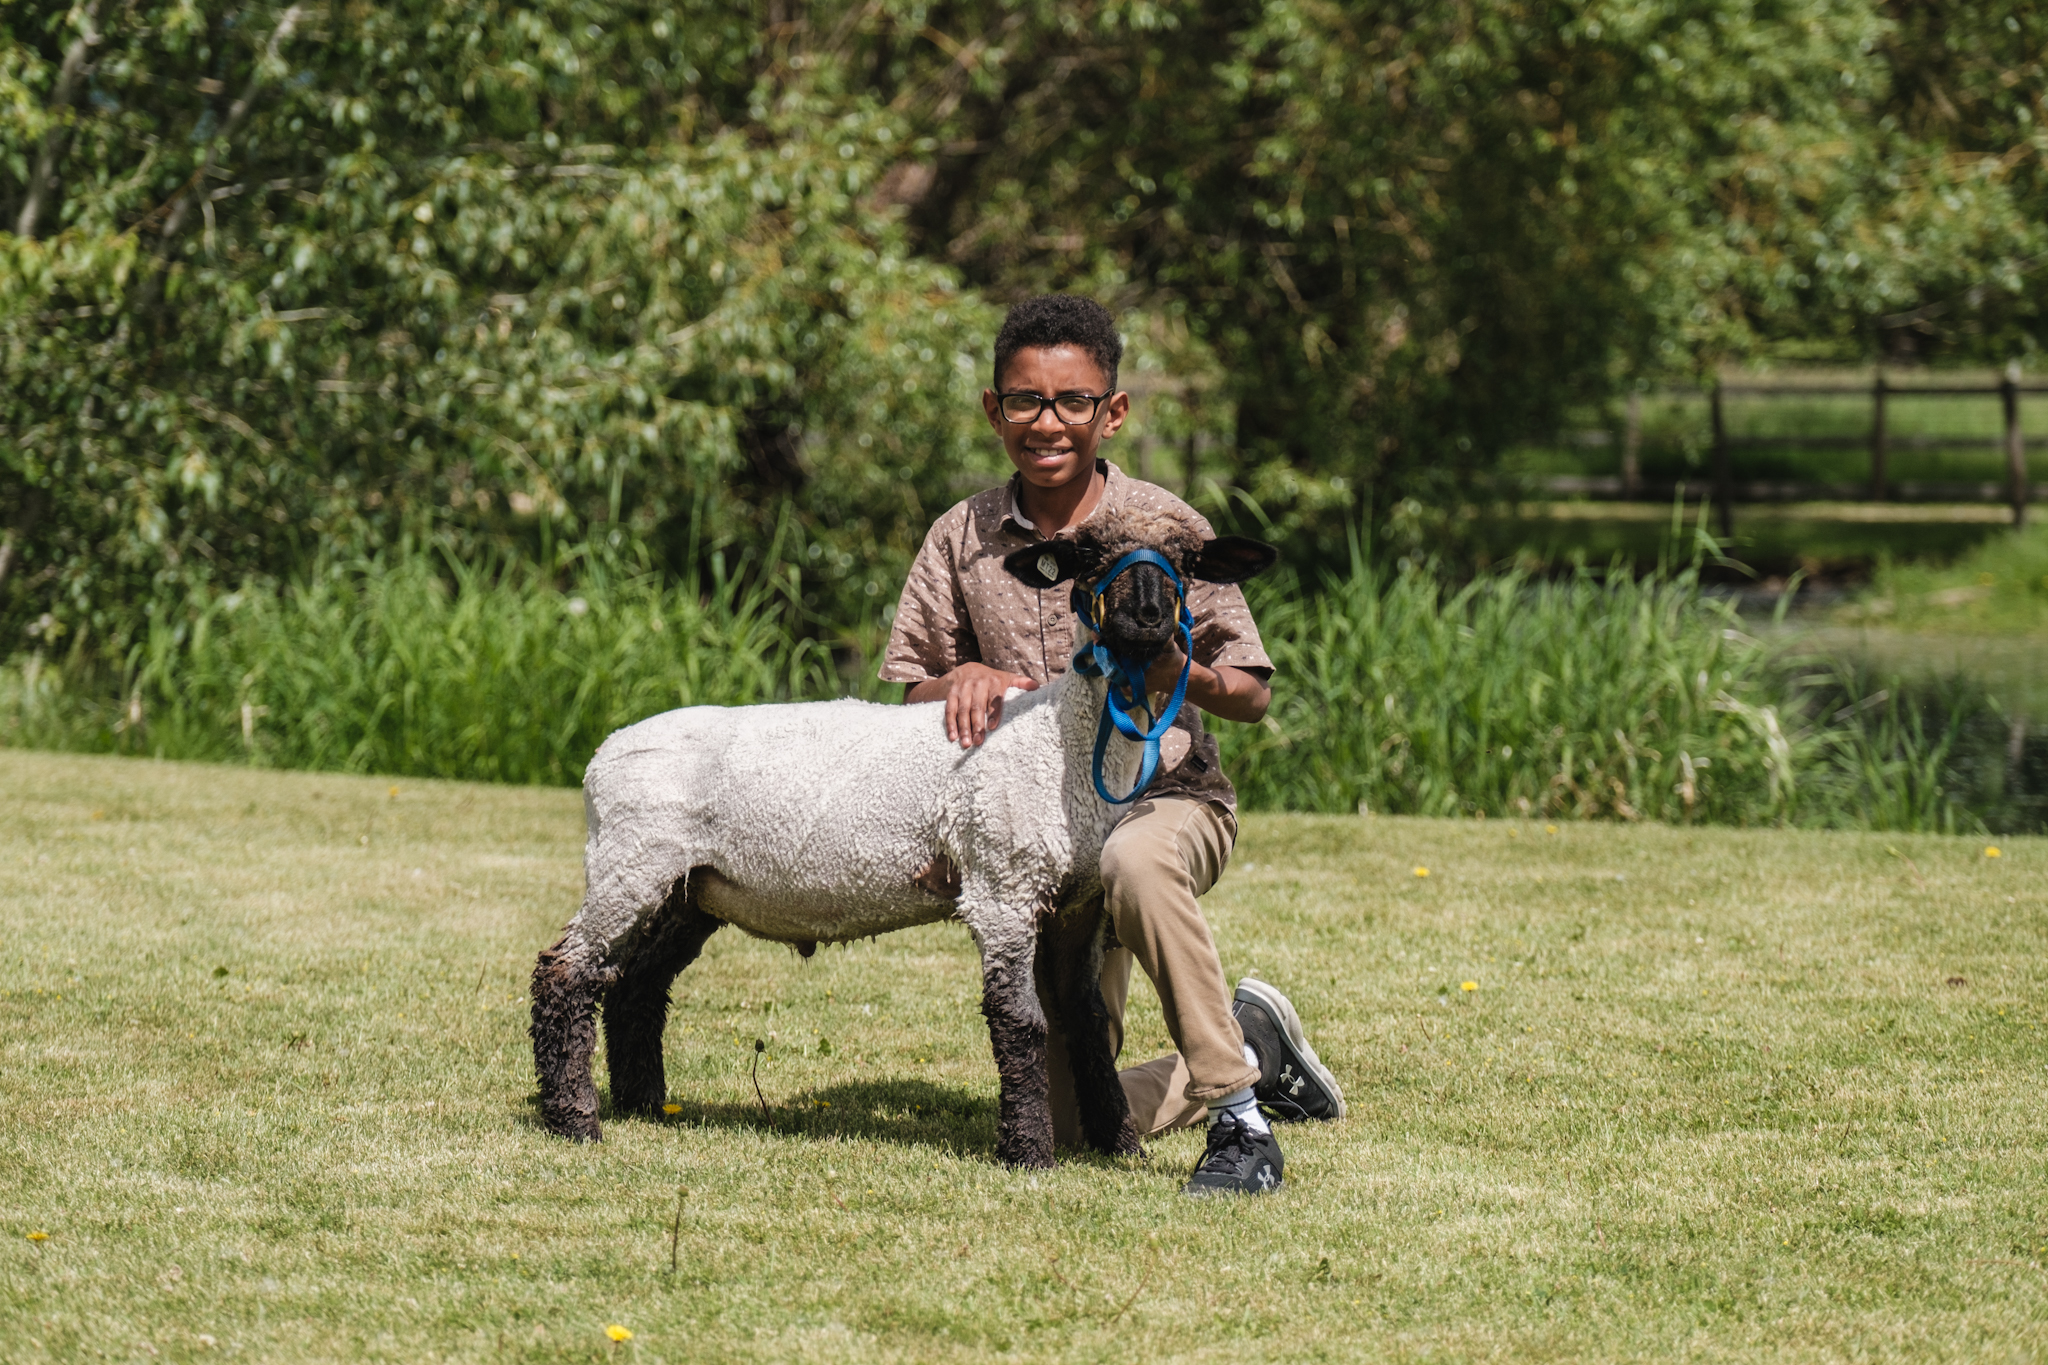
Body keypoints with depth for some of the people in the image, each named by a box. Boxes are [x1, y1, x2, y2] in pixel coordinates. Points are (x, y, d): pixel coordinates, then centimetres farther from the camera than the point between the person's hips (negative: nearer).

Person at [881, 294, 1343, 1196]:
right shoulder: (963, 539, 2)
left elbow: (1253, 698, -5)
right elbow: (908, 691, 8)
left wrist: (1182, 677, -27)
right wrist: (962, 677, -15)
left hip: (1167, 796, -4)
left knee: (1135, 865, -44)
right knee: (1070, 1120, -2)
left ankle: (1237, 1114, -34)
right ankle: (1251, 1048, 25)